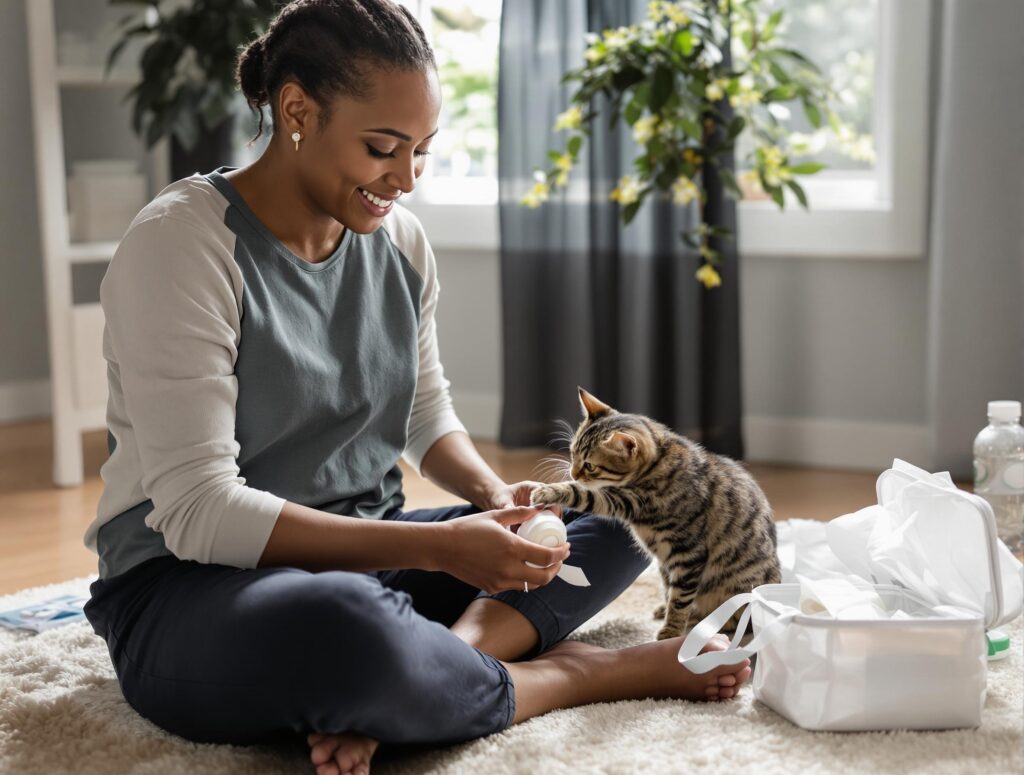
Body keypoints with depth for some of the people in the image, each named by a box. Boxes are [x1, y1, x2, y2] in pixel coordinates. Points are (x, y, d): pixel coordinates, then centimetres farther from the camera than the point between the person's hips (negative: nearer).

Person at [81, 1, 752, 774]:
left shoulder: (399, 240, 4)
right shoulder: (180, 244, -17)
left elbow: (428, 418, 16)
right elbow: (197, 510, -23)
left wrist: (494, 496, -8)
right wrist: (438, 547, -27)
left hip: (367, 554, 8)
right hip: (190, 586, -7)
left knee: (613, 513, 2)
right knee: (346, 629, -41)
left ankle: (452, 657, -25)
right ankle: (574, 673, -12)